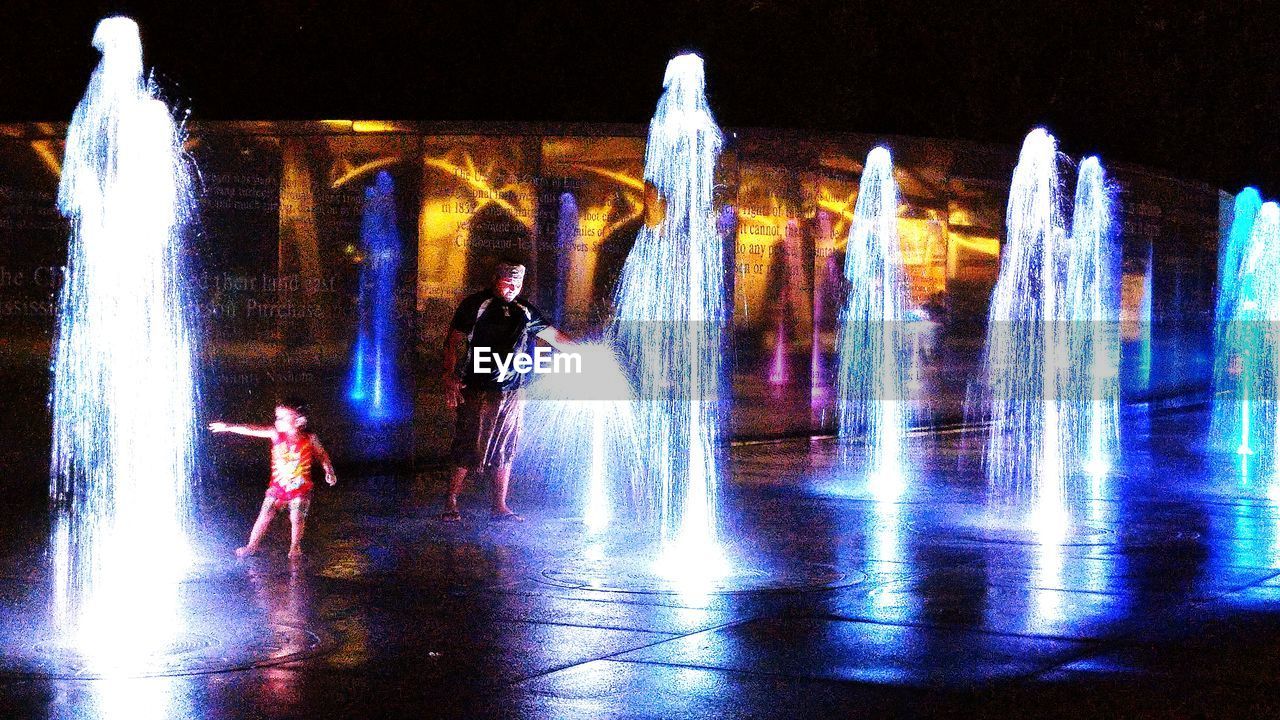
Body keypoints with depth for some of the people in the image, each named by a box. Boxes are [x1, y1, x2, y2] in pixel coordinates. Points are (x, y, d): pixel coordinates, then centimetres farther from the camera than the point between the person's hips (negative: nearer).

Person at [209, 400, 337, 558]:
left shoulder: (310, 439, -12)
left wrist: (329, 471, -2)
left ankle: (295, 548, 23)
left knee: (297, 518, 1)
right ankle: (252, 546, 12)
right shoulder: (276, 434, -11)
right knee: (265, 515, 0)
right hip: (278, 486, 1)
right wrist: (229, 427, -24)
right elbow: (252, 430, -18)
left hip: (300, 488, -1)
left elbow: (322, 454, 5)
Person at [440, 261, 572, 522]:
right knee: (467, 450, -5)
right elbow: (454, 342, -2)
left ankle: (499, 506, 14)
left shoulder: (524, 310, 10)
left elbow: (554, 335, 11)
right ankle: (451, 504, 3)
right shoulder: (475, 305, -3)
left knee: (505, 451, 8)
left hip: (512, 393, 5)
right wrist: (450, 378, -11)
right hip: (478, 391, -5)